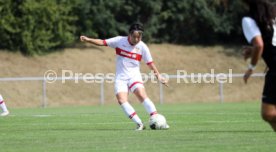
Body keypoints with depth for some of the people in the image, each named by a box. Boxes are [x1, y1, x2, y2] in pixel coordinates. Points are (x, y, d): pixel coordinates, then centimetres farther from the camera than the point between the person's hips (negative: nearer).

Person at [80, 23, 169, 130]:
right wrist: (88, 40, -15)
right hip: (120, 77, 2)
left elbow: (150, 63, 4)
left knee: (142, 95, -25)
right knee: (121, 100, -18)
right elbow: (102, 42, -4)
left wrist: (158, 75, -3)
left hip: (134, 76, -1)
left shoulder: (142, 47, -5)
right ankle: (139, 124, -17)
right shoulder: (120, 40, -4)